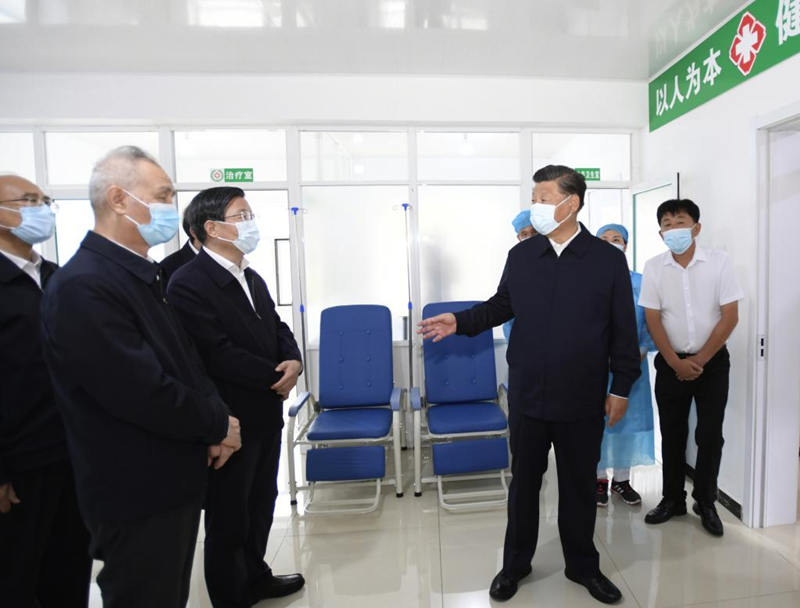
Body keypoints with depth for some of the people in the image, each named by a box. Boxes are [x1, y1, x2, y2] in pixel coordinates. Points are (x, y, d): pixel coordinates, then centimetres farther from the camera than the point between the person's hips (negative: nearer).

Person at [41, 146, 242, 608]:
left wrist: (217, 417, -5)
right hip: (137, 494, -8)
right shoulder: (82, 286, -23)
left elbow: (185, 359, 10)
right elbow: (142, 391, -27)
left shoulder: (146, 275, 6)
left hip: (175, 478, 8)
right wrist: (218, 425, -12)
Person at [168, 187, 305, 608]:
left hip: (266, 415, 8)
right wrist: (276, 377, -15)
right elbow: (220, 355, -25)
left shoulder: (252, 278, 9)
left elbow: (278, 329, 11)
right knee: (228, 519, 12)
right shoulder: (188, 284, -18)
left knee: (261, 505, 24)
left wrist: (293, 361, -10)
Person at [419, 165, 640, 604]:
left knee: (579, 484, 16)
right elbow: (501, 306, 10)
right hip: (527, 394, 2)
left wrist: (621, 388, 0)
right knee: (524, 480, 15)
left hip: (582, 399, -1)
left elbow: (623, 331, -1)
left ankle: (582, 565, 41)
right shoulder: (520, 255, 1)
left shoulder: (608, 259, -5)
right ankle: (515, 563, 37)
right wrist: (461, 322, -3)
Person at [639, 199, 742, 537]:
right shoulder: (654, 267, -4)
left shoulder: (719, 262, -7)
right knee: (672, 433, 9)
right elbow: (653, 320, -4)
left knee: (710, 434, 4)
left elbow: (730, 317, -7)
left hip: (713, 360, -1)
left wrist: (700, 360, -10)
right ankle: (673, 499, 25)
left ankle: (706, 502, 24)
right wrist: (676, 362, -9)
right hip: (670, 362, 1)